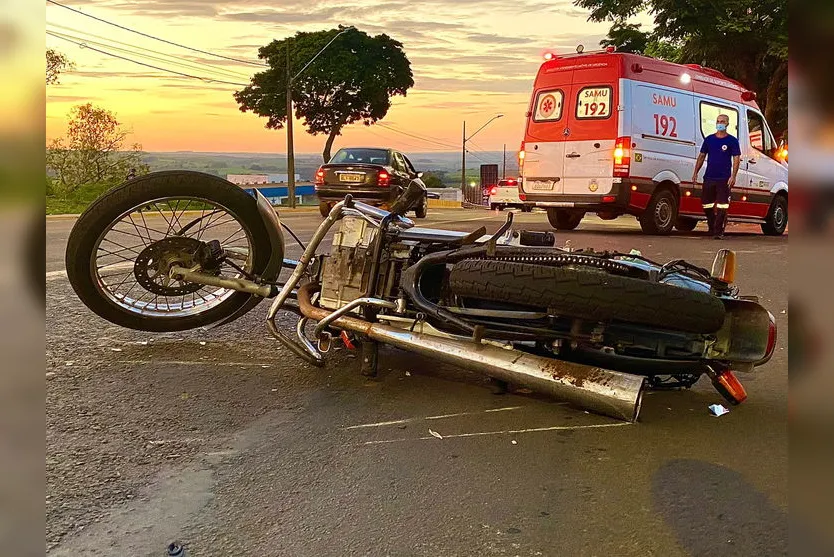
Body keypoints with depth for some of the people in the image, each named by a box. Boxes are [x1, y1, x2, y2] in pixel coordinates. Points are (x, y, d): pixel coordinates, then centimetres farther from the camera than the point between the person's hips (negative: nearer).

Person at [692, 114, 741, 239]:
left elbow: (736, 159, -2)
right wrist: (695, 173, 7)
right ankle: (711, 228, 26)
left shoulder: (732, 141, 1)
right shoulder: (709, 139, 11)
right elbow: (701, 156, 15)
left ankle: (718, 231, -1)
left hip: (724, 179, -4)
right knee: (707, 205, 9)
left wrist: (733, 176, -13)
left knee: (722, 207, -7)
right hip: (709, 178, 4)